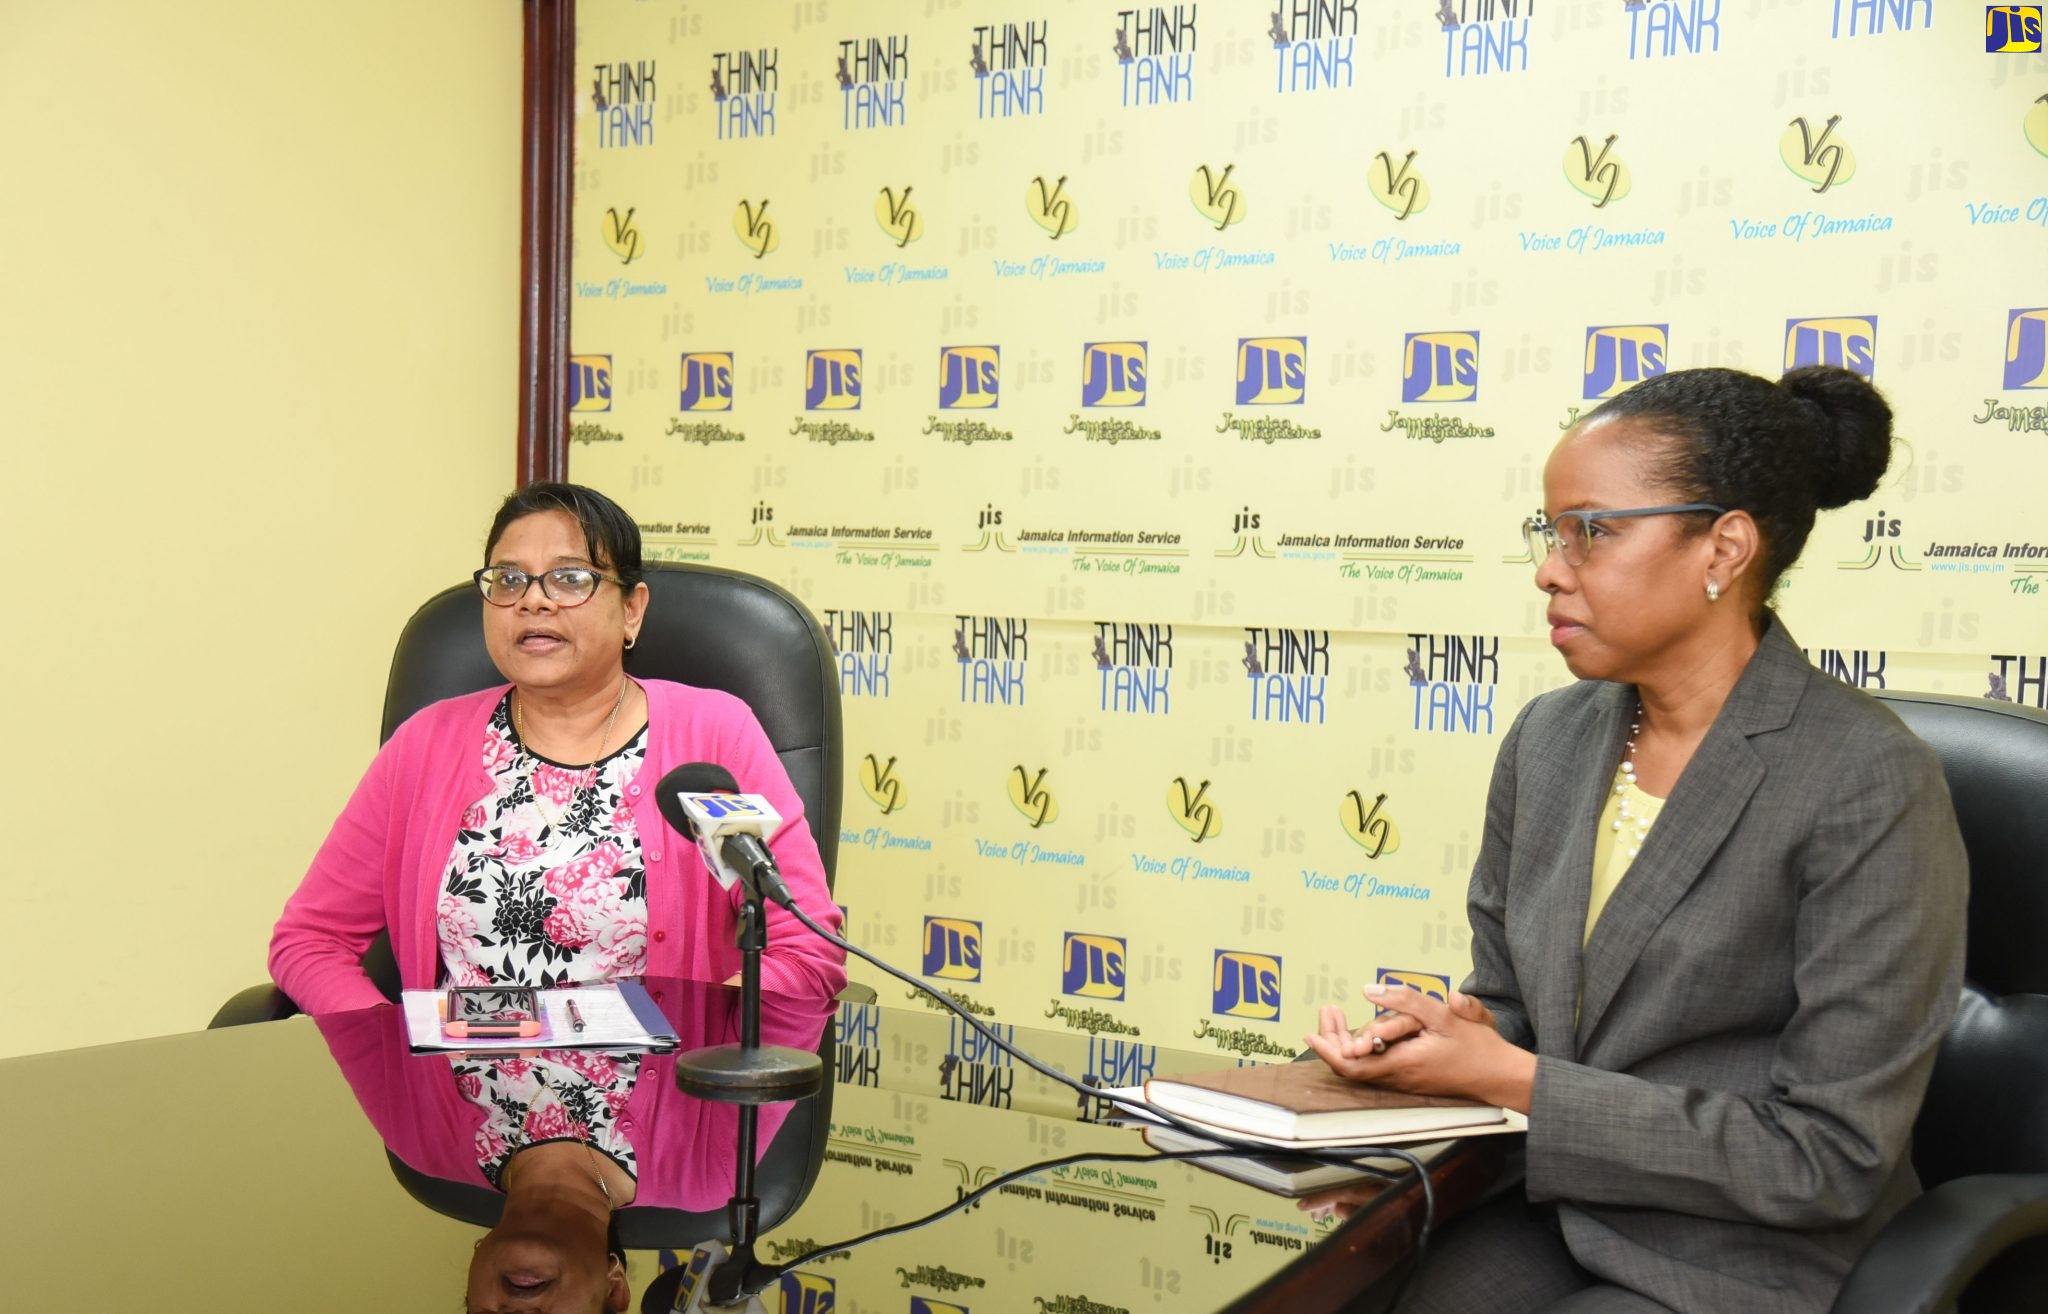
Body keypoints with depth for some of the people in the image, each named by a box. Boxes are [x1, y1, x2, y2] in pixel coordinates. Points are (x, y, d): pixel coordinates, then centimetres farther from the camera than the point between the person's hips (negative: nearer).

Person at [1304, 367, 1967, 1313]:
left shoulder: (1871, 789, -17)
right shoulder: (1548, 738, 3)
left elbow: (1828, 1158, -17)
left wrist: (1515, 1081, -19)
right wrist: (1448, 1035, -10)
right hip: (1547, 1217, 5)